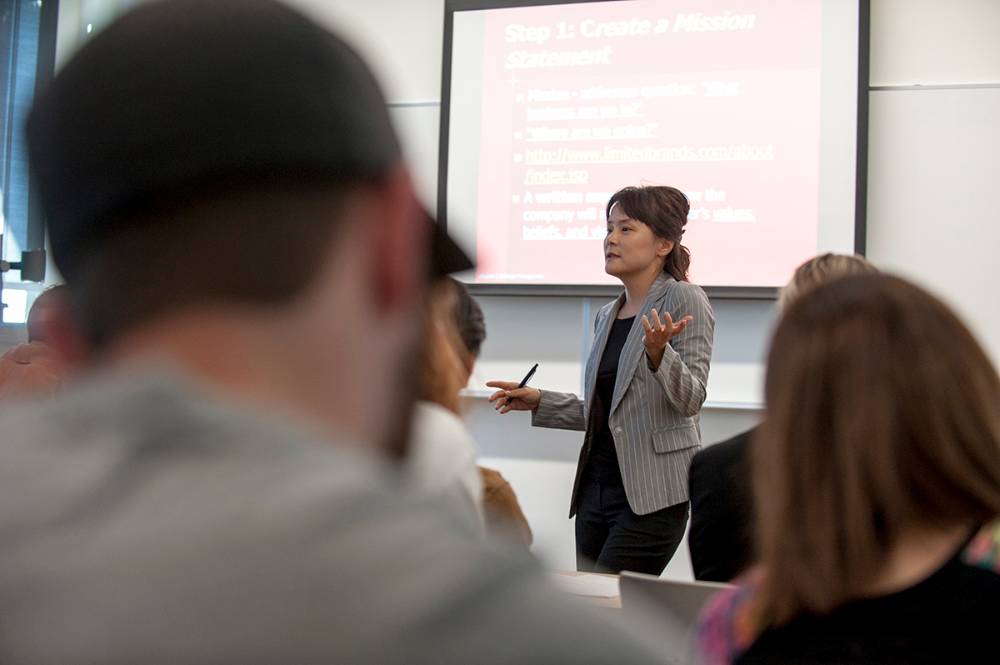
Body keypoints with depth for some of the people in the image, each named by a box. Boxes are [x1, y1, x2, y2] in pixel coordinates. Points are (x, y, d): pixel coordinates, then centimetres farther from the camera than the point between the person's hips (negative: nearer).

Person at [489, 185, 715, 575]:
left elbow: (691, 399, -14)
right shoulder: (608, 316, 15)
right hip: (597, 489, 8)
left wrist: (658, 353, -31)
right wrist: (539, 402, 15)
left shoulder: (684, 300, -6)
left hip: (652, 496, -7)